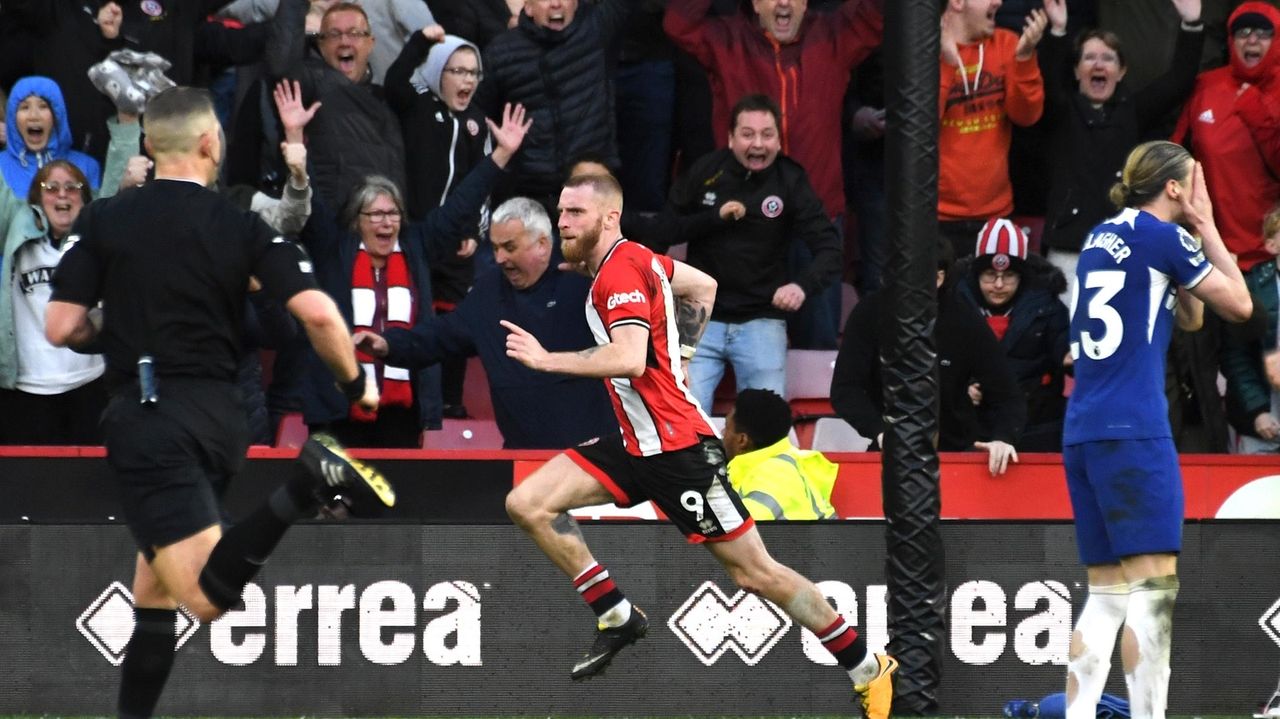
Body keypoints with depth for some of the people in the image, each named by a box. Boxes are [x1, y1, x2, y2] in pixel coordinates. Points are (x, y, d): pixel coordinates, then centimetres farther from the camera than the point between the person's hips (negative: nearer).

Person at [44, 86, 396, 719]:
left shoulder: (103, 221, -1)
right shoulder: (242, 228, 3)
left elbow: (61, 329, -5)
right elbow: (317, 312, -8)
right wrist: (356, 385, 9)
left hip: (147, 418, -4)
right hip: (218, 417, 4)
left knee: (205, 597, -18)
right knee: (154, 587, 20)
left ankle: (304, 485, -36)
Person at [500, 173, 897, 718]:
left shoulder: (621, 271, -18)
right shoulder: (638, 258, 9)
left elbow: (629, 358, -32)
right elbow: (703, 287, 25)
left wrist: (547, 360, -27)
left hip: (678, 450, -9)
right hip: (636, 444, 9)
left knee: (755, 574, -3)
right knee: (527, 504, -3)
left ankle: (867, 668, 8)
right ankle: (618, 617, 3)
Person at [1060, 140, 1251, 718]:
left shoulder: (1101, 238, 19)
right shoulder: (1160, 236, -5)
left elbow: (1189, 317, 27)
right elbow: (1240, 304, 3)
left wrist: (1197, 231, 21)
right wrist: (1206, 228, 11)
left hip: (1080, 432, 8)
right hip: (1133, 430, -8)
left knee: (1106, 594, 9)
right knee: (1153, 587, -10)